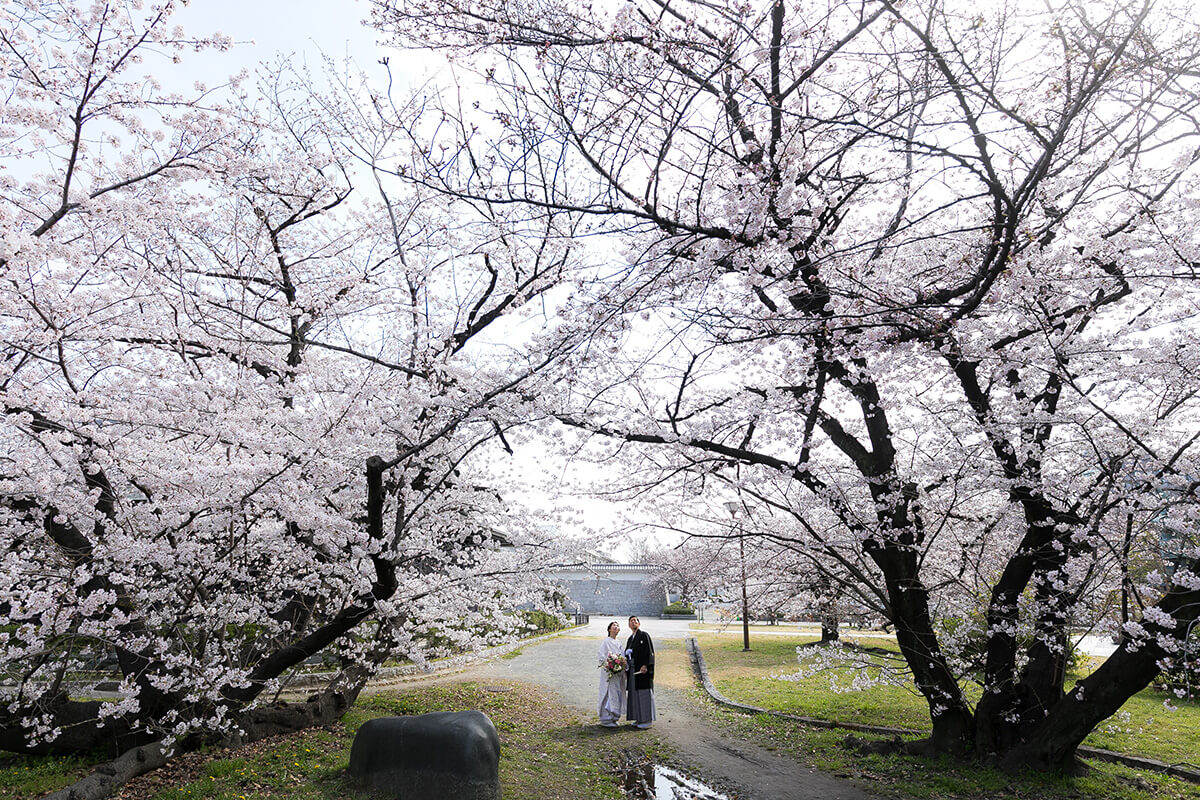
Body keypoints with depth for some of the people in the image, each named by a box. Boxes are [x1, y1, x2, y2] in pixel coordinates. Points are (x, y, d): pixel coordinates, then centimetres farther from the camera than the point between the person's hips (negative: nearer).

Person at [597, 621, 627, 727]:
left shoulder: (618, 643, 15)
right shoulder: (606, 641, -7)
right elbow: (602, 657, -11)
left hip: (618, 673, 7)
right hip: (609, 673, -7)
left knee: (618, 694, 9)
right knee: (609, 694, -7)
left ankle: (613, 718, 18)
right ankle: (606, 719, 1)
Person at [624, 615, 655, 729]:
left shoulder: (644, 635, -5)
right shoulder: (629, 639, 18)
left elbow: (649, 651, -13)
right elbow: (627, 653, 22)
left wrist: (645, 665, -22)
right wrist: (627, 654, 0)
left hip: (643, 669, -8)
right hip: (633, 670, 8)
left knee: (644, 693, -5)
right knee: (635, 693, 9)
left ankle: (647, 720, 0)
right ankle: (639, 719, 16)